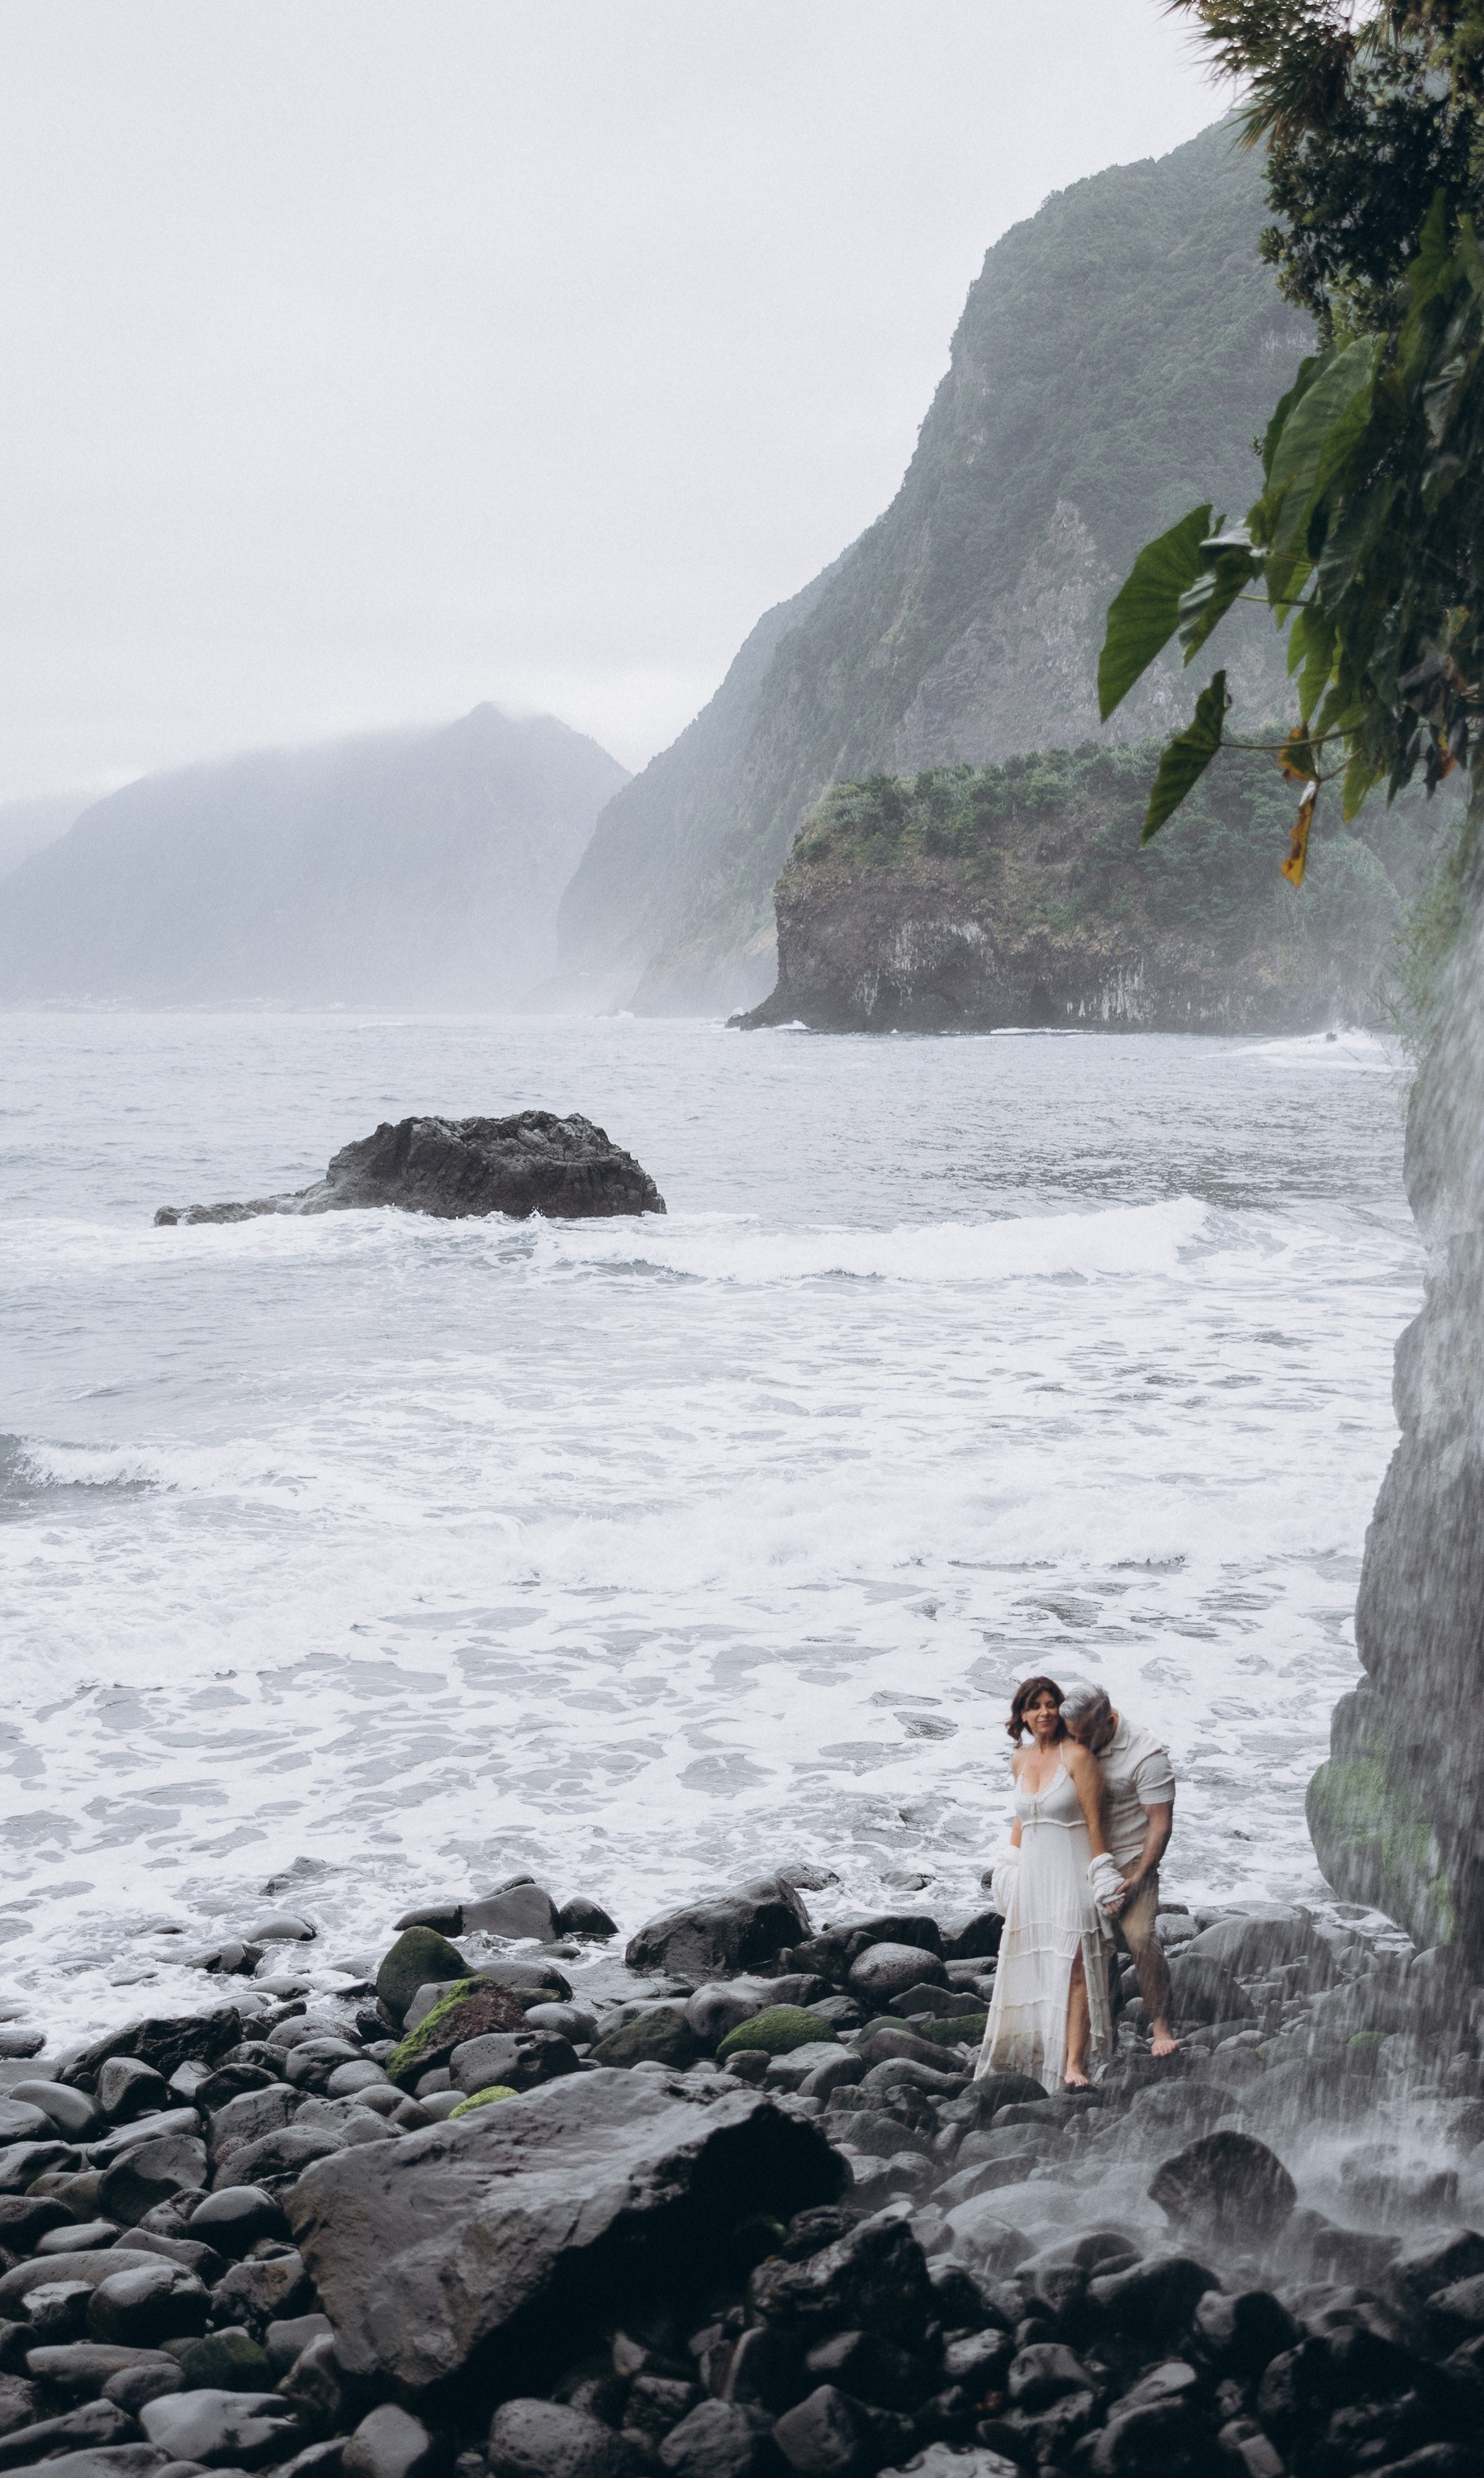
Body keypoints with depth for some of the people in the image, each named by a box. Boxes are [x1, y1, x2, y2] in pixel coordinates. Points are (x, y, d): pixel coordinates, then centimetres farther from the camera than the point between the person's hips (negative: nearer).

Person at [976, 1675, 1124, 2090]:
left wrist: (1103, 1880, -12)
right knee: (1030, 1969, 10)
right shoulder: (1020, 1759, 10)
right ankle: (1030, 2054, 20)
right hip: (1032, 1875, 6)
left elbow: (1094, 1822, -10)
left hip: (1071, 1873, -6)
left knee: (1074, 1969, -10)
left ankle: (1073, 2064, -10)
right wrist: (1009, 1866, 17)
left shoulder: (1077, 1756, -9)